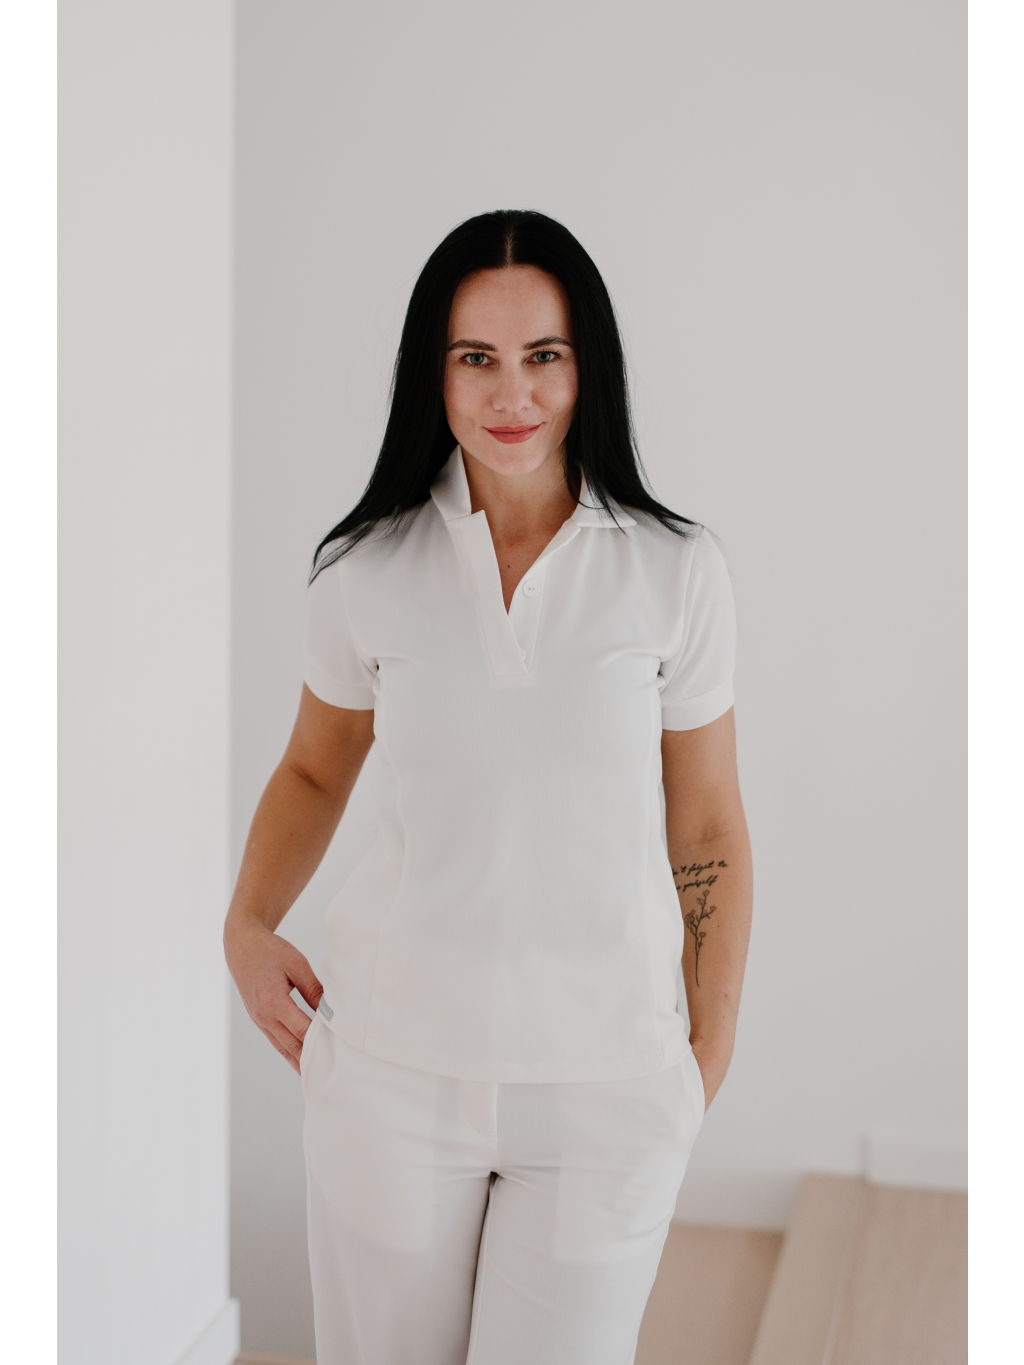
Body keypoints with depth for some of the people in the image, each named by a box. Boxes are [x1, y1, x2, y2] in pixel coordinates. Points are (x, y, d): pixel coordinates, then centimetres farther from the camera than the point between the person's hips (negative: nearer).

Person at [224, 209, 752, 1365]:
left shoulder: (676, 575, -5)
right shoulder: (367, 572, -2)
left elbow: (707, 826, 2)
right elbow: (313, 771, 14)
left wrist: (709, 1053, 3)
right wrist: (247, 926, -1)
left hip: (606, 1079, -1)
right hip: (395, 1062, 1)